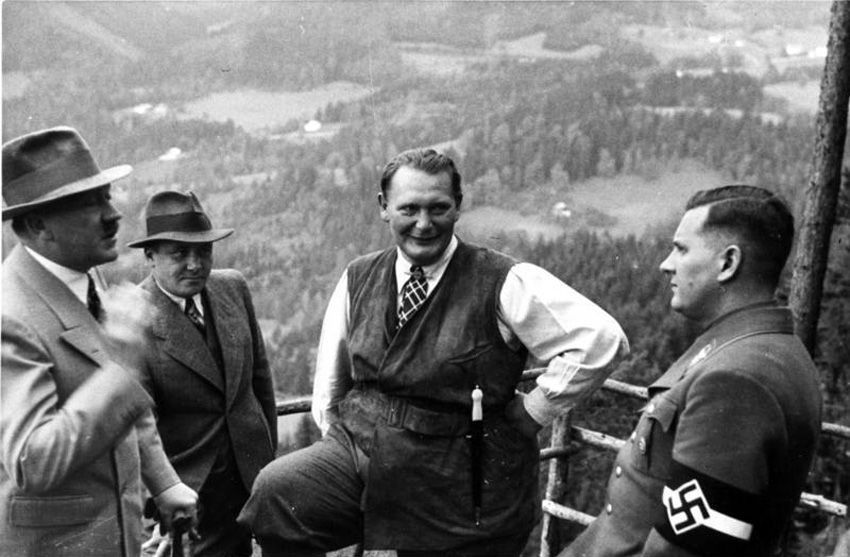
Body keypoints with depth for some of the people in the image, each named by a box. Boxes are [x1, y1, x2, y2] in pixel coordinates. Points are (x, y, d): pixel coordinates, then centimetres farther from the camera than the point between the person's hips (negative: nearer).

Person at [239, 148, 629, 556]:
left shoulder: (504, 284, -12)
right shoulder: (358, 279, 3)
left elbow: (600, 339, -16)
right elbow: (330, 382, 15)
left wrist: (529, 414, -11)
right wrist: (341, 441, 8)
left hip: (458, 486, -3)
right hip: (357, 447, 3)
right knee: (275, 492, -21)